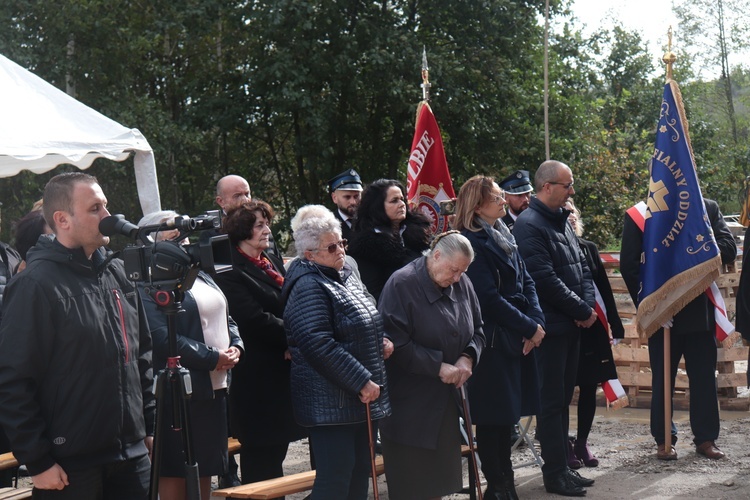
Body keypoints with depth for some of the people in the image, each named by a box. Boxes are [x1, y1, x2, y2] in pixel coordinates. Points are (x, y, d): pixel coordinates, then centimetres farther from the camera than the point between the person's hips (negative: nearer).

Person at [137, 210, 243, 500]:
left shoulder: (200, 276, 16)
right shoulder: (148, 286, -11)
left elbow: (225, 318, 22)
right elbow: (163, 339, -20)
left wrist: (235, 346, 1)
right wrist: (213, 357, -18)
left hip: (214, 386, 8)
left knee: (205, 467, 13)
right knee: (175, 471, -2)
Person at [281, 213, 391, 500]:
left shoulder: (344, 277, 16)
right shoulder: (308, 288, -15)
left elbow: (364, 324, 30)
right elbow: (320, 345, -23)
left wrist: (381, 340, 8)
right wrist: (362, 382, -21)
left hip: (361, 399, 10)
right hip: (331, 400, -10)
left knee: (359, 475, 13)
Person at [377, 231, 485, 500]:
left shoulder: (462, 284, 4)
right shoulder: (402, 284, -15)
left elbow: (477, 330, 14)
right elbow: (396, 342, -19)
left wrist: (468, 357, -7)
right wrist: (438, 367, -19)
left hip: (445, 397, 6)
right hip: (408, 401, -6)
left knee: (440, 475, 10)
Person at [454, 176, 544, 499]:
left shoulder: (503, 237, 14)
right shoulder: (471, 242, -14)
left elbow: (526, 282, 12)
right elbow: (489, 299, -18)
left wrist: (537, 322, -4)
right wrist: (529, 327, -13)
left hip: (518, 339, 8)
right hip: (492, 342, -8)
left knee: (508, 411, 14)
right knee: (492, 415, 0)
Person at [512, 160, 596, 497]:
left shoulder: (562, 221, 14)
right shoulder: (529, 226, -15)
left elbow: (582, 268, 15)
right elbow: (546, 280, -21)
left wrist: (587, 306, -3)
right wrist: (583, 311, -13)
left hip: (571, 326, 9)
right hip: (551, 327, -9)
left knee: (563, 399, 13)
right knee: (552, 402, -3)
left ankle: (562, 466, 21)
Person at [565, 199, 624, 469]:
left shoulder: (589, 248, 9)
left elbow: (604, 289, 11)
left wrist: (612, 324, 6)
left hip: (593, 329, 5)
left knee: (589, 388, 8)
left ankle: (582, 442, 20)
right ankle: (565, 446, 9)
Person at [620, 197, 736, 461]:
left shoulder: (708, 208, 5)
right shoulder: (638, 214, -1)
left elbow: (729, 249, -1)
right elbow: (629, 264, -2)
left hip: (700, 309, 2)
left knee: (704, 377, 6)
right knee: (662, 379, 7)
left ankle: (706, 438, 15)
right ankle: (663, 439, 16)